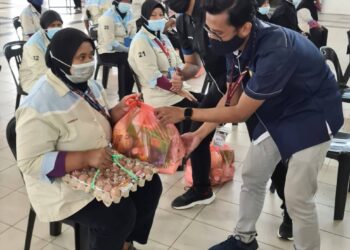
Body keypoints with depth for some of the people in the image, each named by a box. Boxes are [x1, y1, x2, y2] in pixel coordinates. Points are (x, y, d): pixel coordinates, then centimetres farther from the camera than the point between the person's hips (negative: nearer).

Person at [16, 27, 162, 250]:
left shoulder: (89, 86, 2)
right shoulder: (40, 106, -24)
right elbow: (31, 162, -25)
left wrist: (117, 112, -10)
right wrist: (87, 157, -34)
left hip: (101, 168, 8)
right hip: (63, 185, -8)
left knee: (150, 184, 0)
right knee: (120, 215, -23)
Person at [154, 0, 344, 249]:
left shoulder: (275, 50, -37)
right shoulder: (236, 43, -13)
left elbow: (241, 112, -27)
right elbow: (232, 97, 0)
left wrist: (185, 113, -21)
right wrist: (200, 134, -5)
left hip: (311, 115, -7)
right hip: (278, 112, 7)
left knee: (297, 197, -6)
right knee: (251, 176, 13)